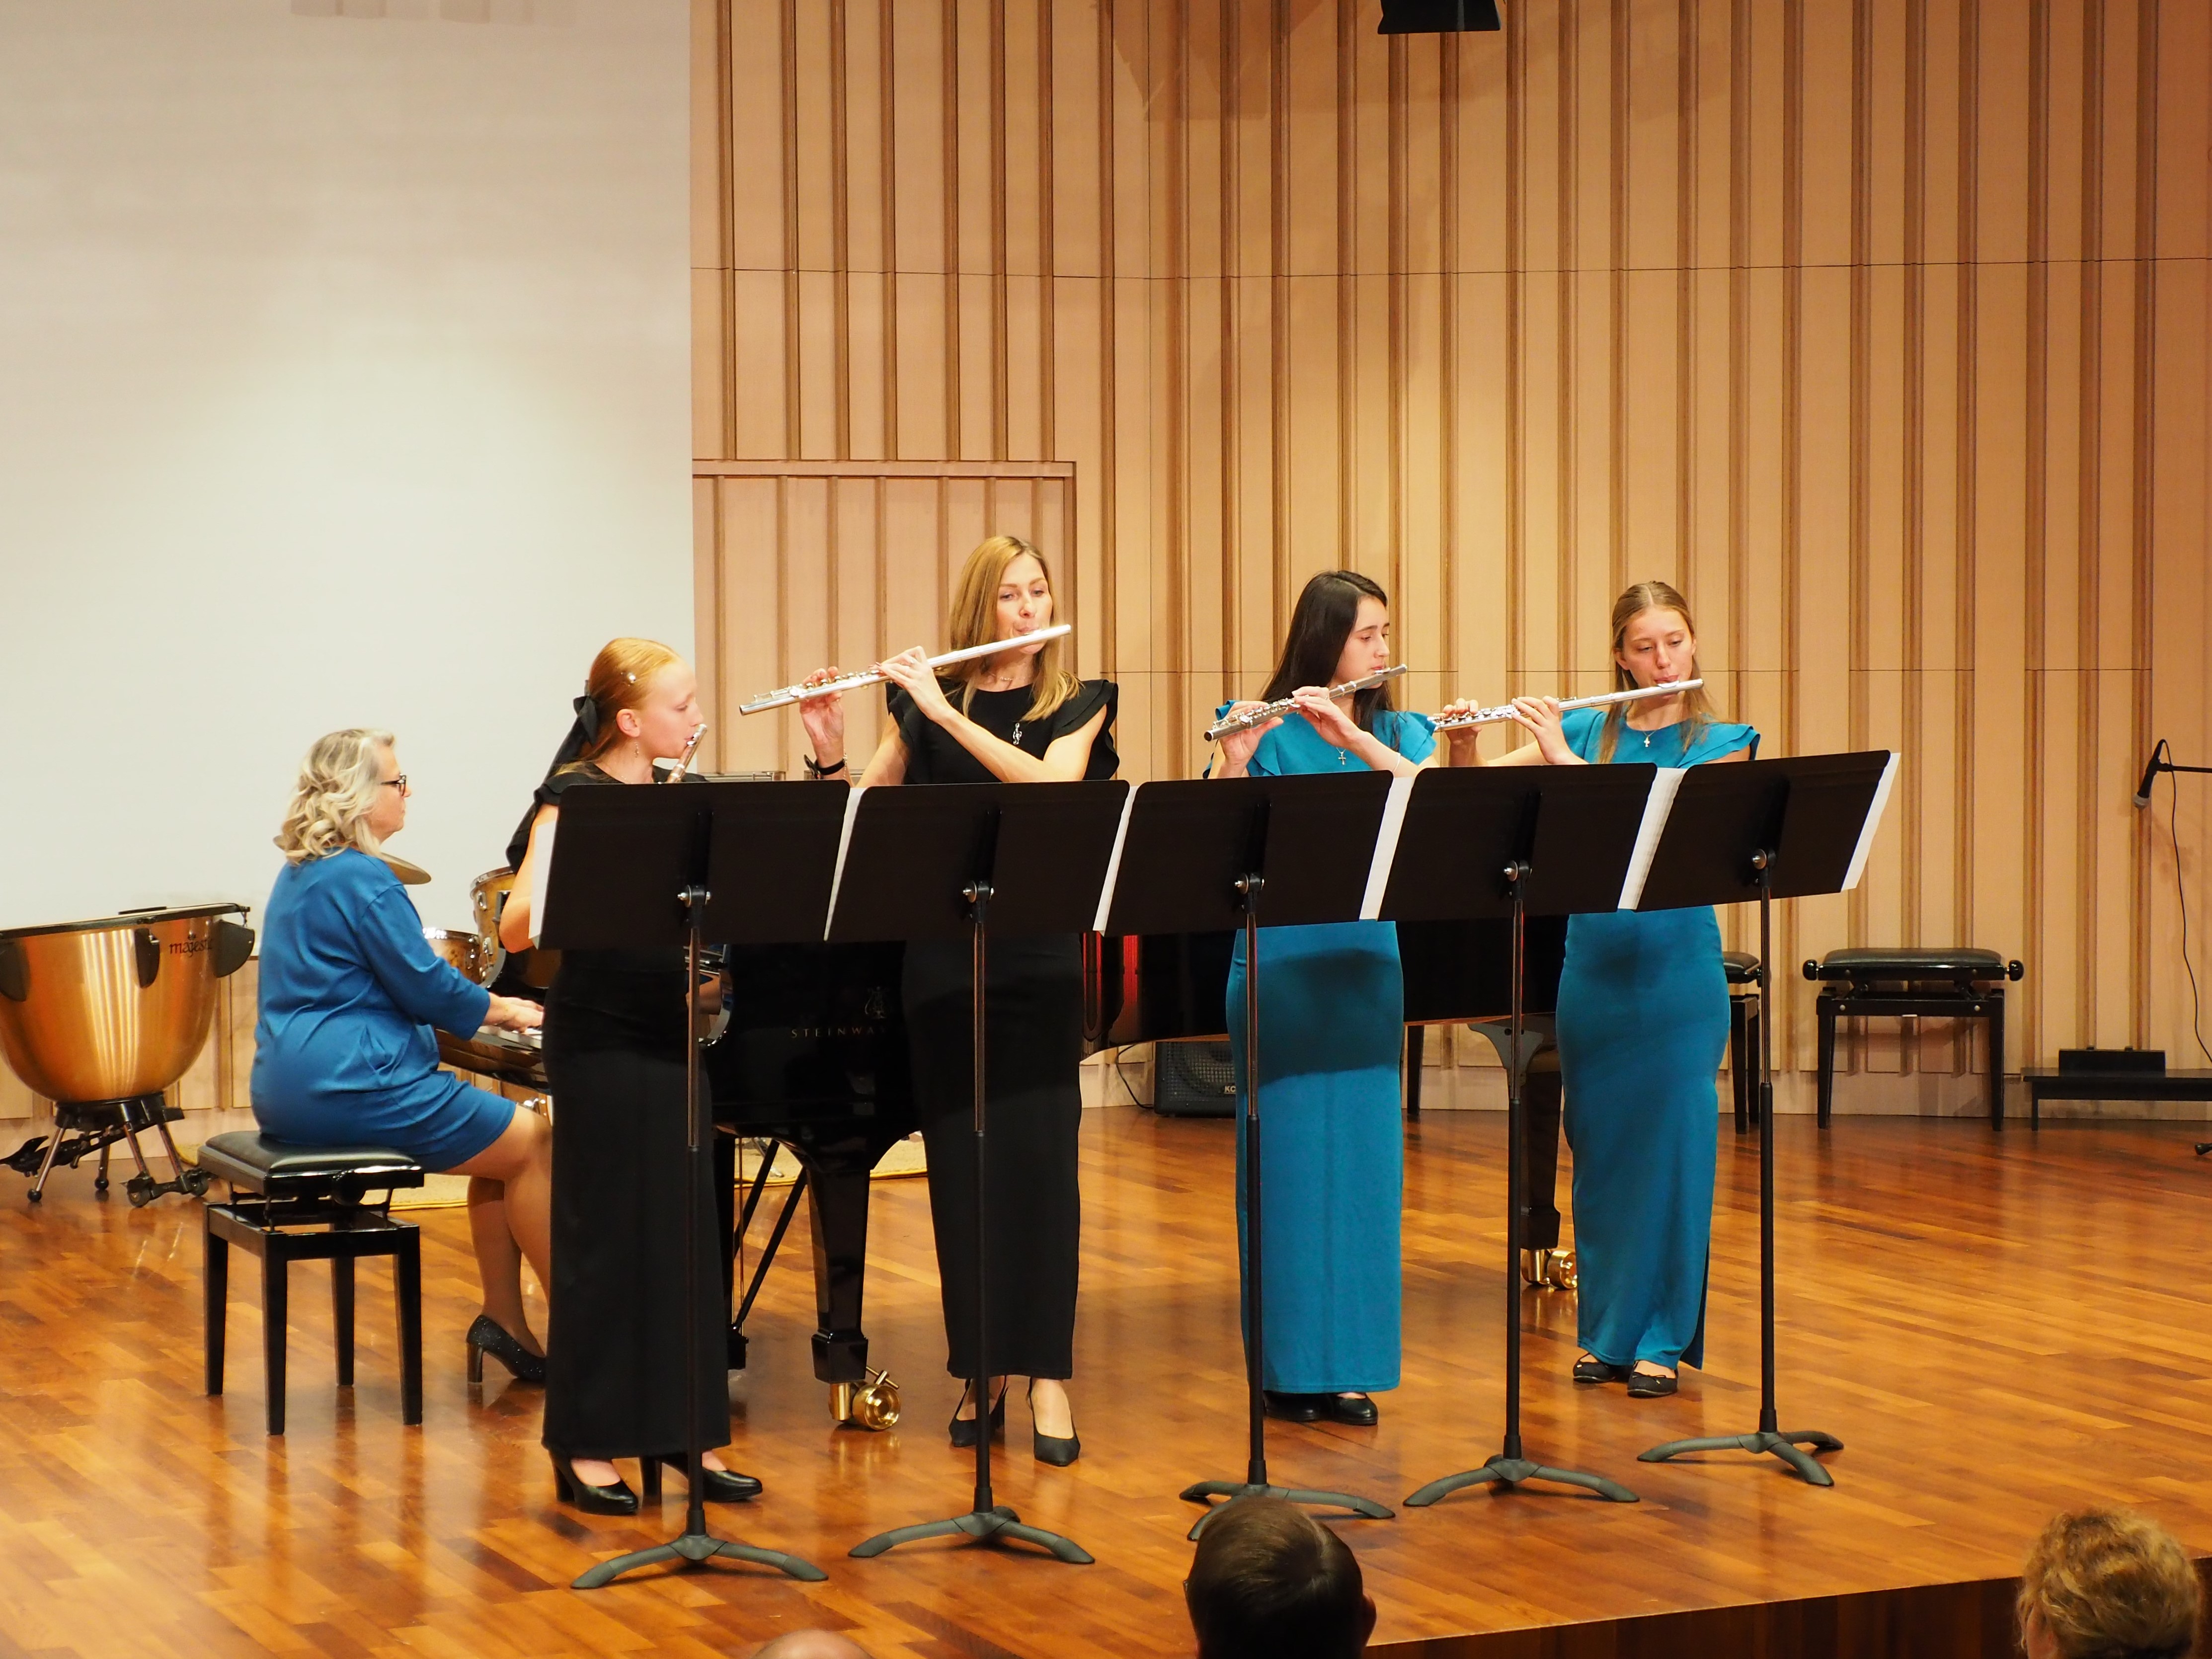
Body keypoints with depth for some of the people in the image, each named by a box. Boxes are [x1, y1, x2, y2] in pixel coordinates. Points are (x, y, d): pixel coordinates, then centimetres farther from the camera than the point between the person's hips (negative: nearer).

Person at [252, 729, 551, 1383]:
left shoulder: (301, 873, 17)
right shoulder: (363, 879, -15)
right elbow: (429, 988, -14)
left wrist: (491, 1008, 20)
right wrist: (506, 1011, 4)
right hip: (348, 1086, -10)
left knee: (499, 1135, 18)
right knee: (532, 1144, -3)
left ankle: (504, 1318, 14)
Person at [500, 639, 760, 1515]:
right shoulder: (573, 800, -11)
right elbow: (516, 926, -20)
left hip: (670, 1034, 7)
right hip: (600, 1040, -7)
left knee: (688, 1232, 9)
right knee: (605, 1238, -1)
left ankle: (686, 1428, 18)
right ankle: (586, 1447, 8)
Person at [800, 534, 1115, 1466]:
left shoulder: (1079, 706, 5)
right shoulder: (924, 706, 7)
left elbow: (1052, 786, -16)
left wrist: (949, 715, -18)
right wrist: (828, 755, -17)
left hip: (1040, 953, -1)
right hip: (942, 954, 1)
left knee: (1040, 1154, -5)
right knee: (960, 1157, 3)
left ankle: (1047, 1377, -2)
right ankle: (981, 1371, 12)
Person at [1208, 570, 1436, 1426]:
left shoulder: (1398, 734, 10)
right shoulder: (1268, 736, -1)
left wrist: (1351, 737, -22)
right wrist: (1233, 763, -30)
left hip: (1369, 969, 4)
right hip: (1283, 967, -4)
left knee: (1364, 1160, 6)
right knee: (1287, 1160, -1)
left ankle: (1349, 1361, 12)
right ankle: (1288, 1363, 6)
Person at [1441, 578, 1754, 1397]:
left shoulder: (1721, 743, 0)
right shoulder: (1586, 729, 7)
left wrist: (1566, 760, -22)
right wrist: (1464, 745, -17)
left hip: (1678, 967, -3)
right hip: (1593, 961, 3)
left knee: (1671, 1142, -2)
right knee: (1597, 1144, 8)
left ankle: (1664, 1338, 6)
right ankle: (1604, 1328, 18)